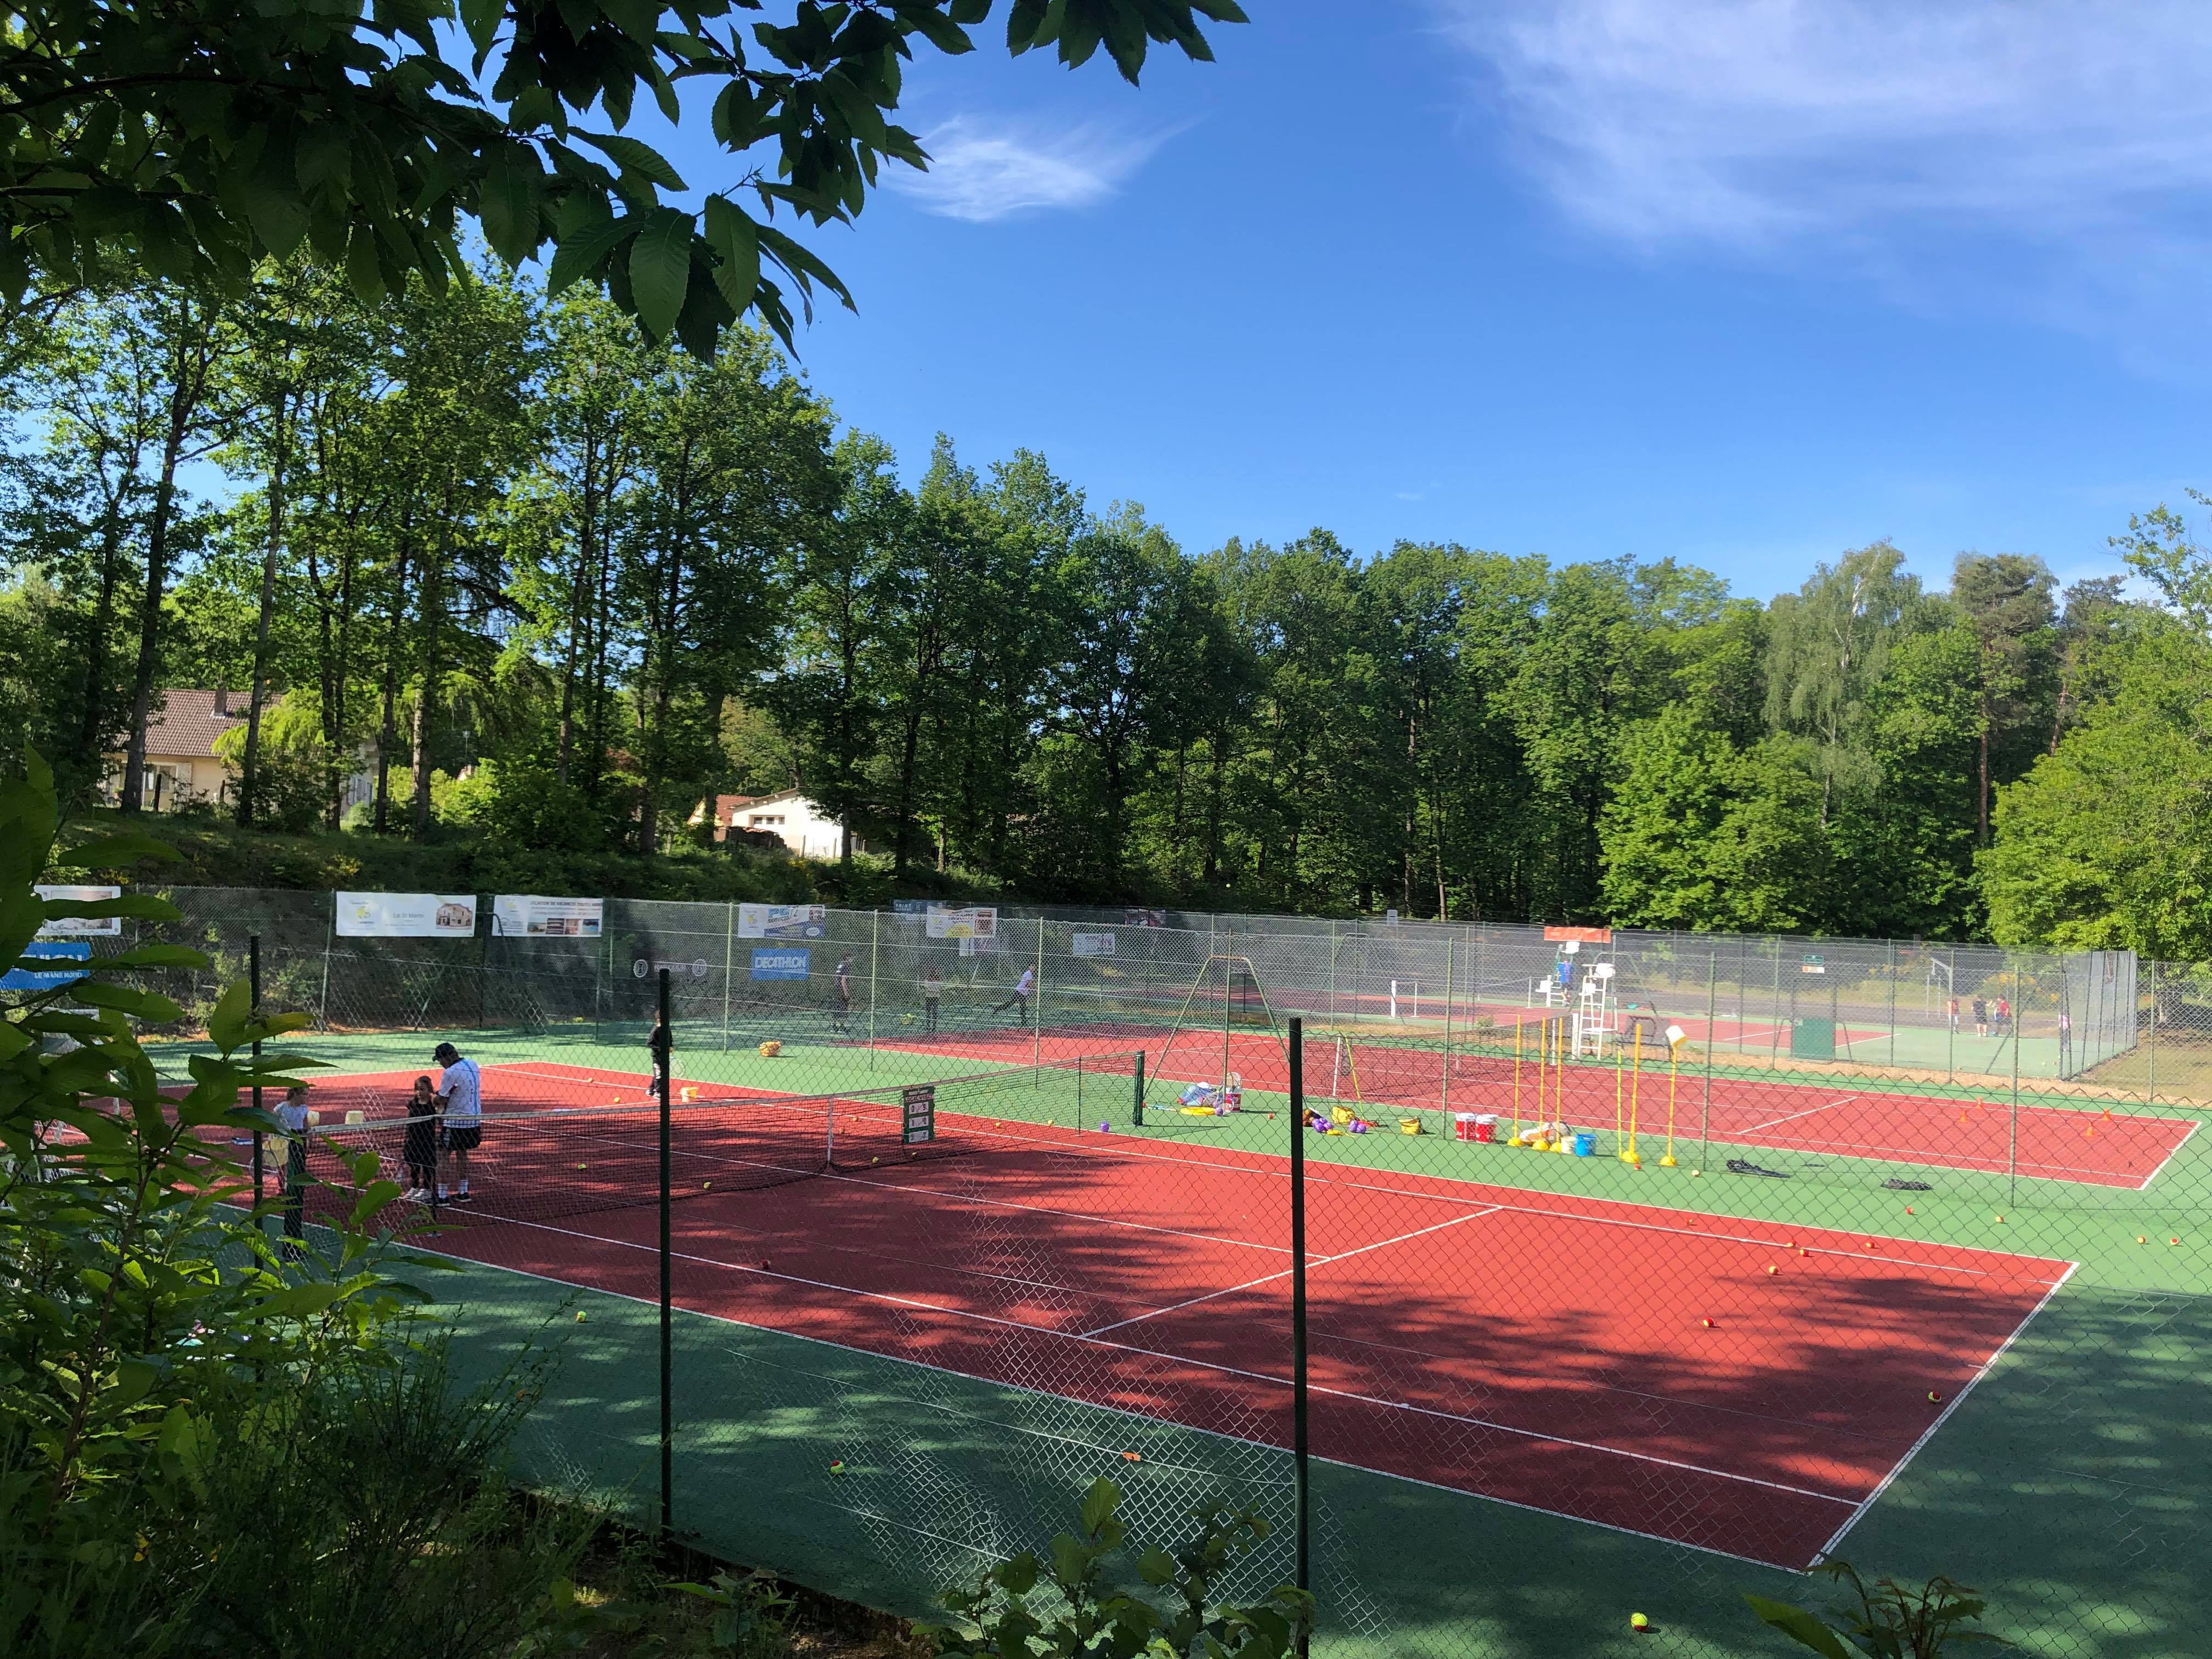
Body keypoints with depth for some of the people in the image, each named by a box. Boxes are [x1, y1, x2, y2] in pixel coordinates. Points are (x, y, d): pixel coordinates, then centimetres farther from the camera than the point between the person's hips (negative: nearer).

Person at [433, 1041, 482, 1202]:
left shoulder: (450, 1073, -18)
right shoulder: (473, 1065, 4)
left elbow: (442, 1100, -11)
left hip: (455, 1121, -8)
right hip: (474, 1119, 8)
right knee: (462, 1154, 19)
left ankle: (441, 1195, 2)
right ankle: (463, 1192, 23)